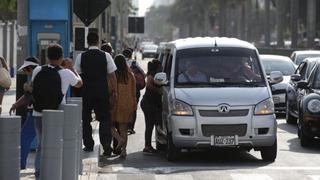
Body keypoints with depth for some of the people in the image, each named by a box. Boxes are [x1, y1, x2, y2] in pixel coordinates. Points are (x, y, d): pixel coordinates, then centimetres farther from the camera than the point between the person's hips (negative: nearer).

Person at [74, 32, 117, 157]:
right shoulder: (106, 56, -4)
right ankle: (106, 145, -7)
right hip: (102, 92, 0)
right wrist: (114, 91, 6)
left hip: (86, 92, 0)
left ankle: (88, 145, 16)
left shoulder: (81, 57, -3)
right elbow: (112, 75, -2)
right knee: (105, 118, 7)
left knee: (86, 118, 13)